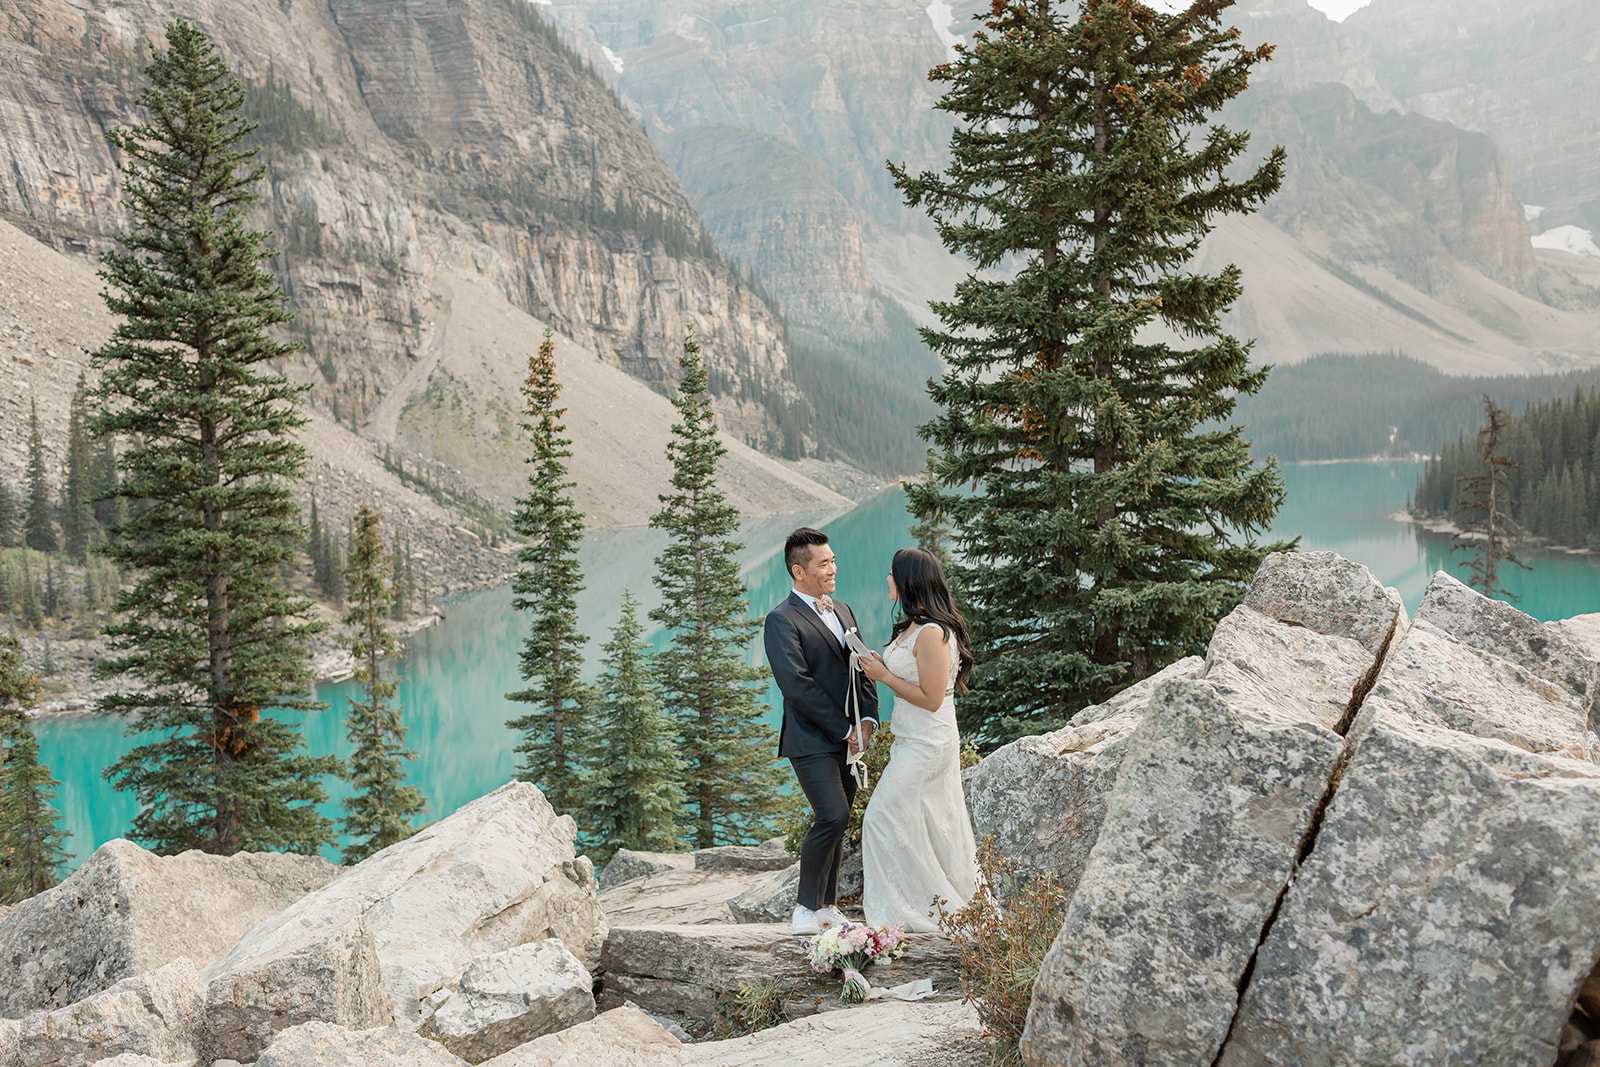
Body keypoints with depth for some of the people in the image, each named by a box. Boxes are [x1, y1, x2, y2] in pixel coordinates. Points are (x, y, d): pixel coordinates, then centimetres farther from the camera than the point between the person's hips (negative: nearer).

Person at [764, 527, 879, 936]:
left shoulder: (843, 611, 16)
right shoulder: (782, 620, -10)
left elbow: (861, 671, 18)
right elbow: (797, 686, -17)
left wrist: (867, 719, 1)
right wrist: (845, 730, -14)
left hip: (848, 739, 8)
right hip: (812, 739, -7)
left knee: (837, 822, 10)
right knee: (833, 817, -17)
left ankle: (827, 906, 21)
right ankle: (805, 909, -4)